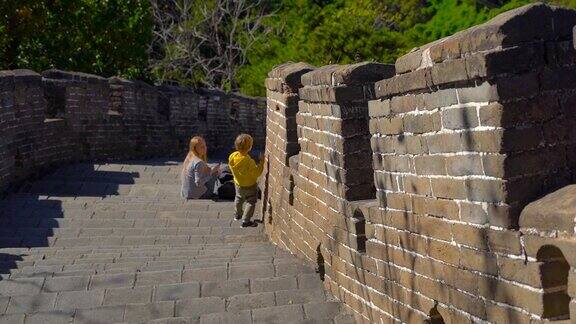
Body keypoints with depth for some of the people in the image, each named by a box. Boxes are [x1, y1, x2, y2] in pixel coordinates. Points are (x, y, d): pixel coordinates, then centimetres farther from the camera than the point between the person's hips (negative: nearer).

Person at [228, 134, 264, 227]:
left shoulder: (232, 156, -19)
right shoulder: (249, 161, -38)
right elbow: (256, 173, -28)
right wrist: (261, 162, -23)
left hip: (238, 184, 6)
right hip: (250, 186, -6)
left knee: (239, 199, 30)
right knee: (251, 202, 14)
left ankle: (238, 214, 51)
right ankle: (246, 220, 16)